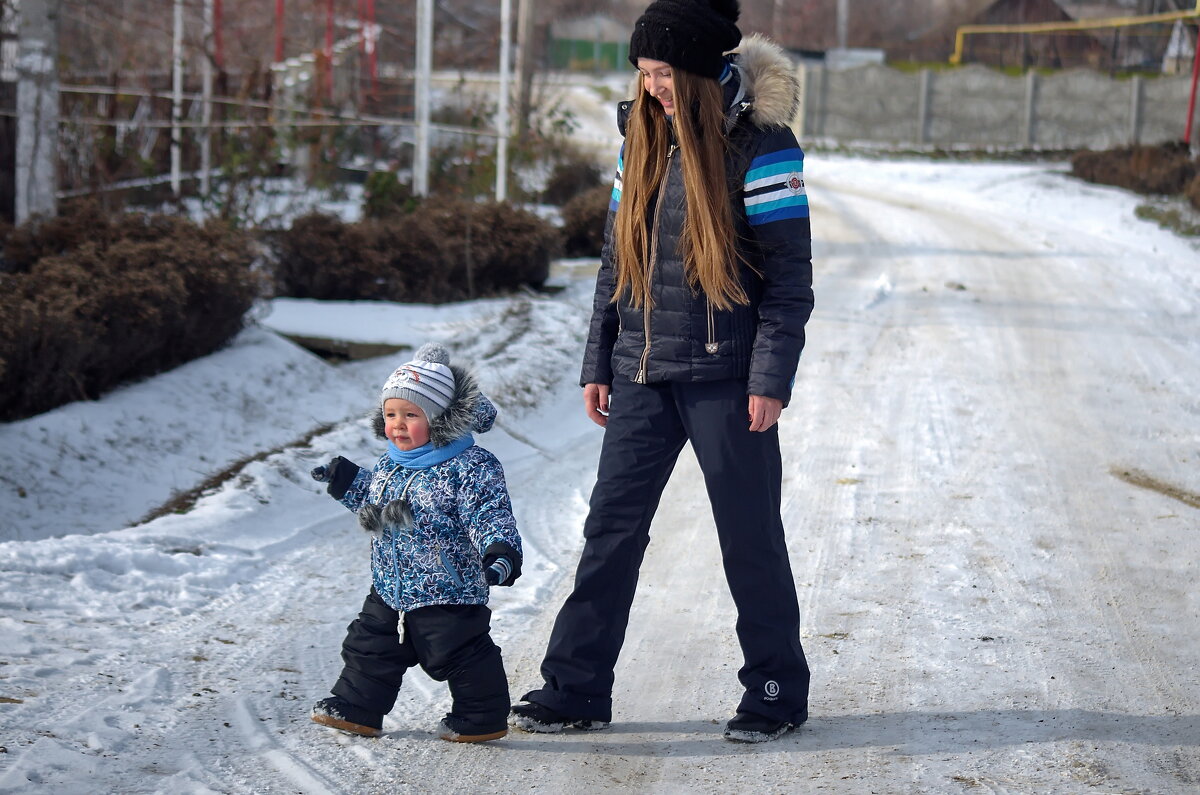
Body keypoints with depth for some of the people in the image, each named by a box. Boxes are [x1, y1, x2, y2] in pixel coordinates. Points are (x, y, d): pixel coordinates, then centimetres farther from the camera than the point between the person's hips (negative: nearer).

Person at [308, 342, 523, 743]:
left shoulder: (470, 468, -18)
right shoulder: (389, 464, 6)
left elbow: (490, 516, -23)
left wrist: (500, 551, -38)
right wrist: (346, 482, 20)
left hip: (448, 594, -7)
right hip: (389, 590, 8)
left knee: (459, 654, 2)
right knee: (370, 648, 15)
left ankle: (482, 717, 18)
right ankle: (356, 706, 29)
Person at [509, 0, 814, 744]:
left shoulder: (760, 146, -9)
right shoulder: (642, 140, 9)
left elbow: (789, 273, -10)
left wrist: (771, 378, -15)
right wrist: (599, 363, 12)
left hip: (724, 375, -5)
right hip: (643, 373, 6)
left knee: (750, 535, 4)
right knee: (611, 526, 4)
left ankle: (778, 690, 17)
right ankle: (576, 688, 10)